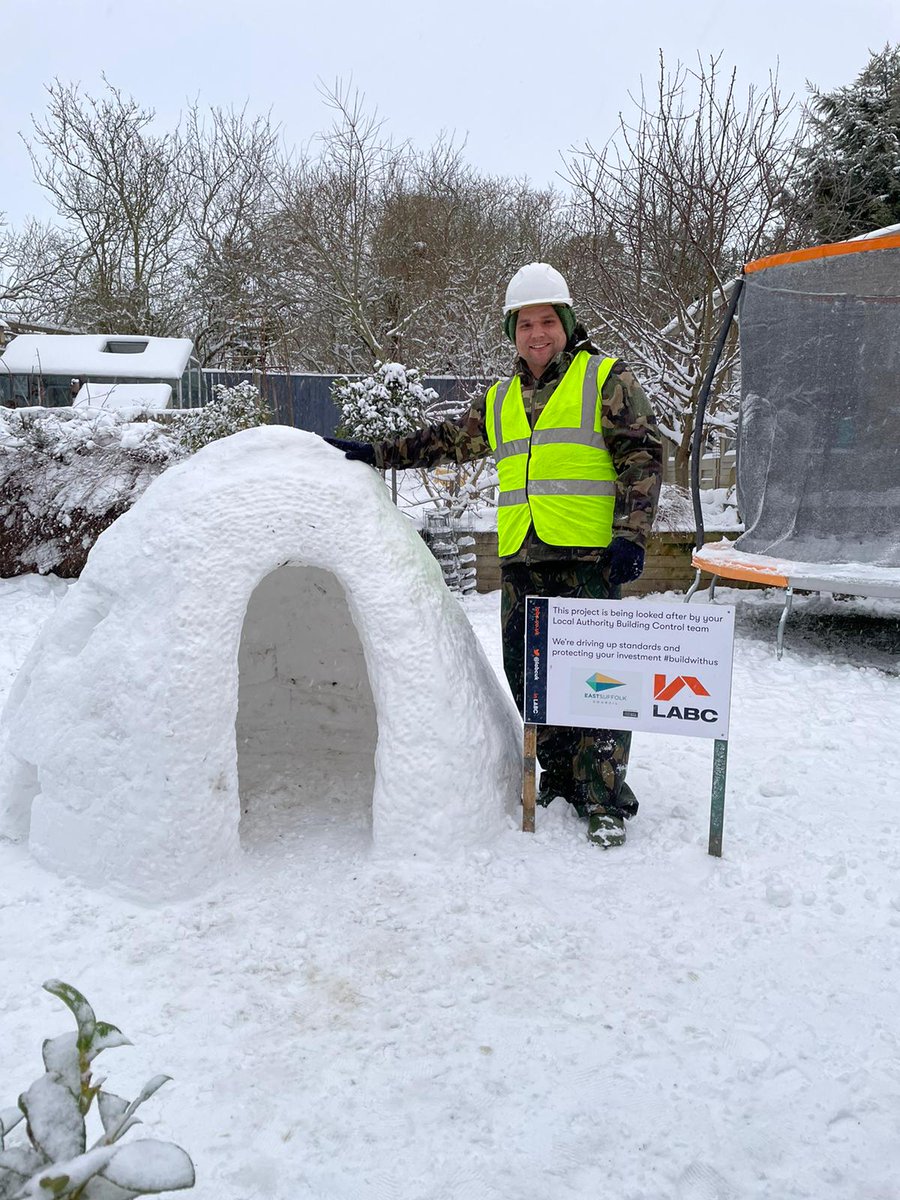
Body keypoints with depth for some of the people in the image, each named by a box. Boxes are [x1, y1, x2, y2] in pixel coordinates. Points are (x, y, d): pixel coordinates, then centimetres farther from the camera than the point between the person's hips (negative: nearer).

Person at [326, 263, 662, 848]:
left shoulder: (606, 380, 4)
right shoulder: (500, 402, 21)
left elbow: (644, 457, -1)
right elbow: (447, 441, 26)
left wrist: (630, 535, -12)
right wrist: (375, 453, 20)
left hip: (590, 557, -6)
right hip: (522, 561, 6)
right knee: (529, 678, 7)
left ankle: (606, 800, 0)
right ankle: (560, 778, 21)